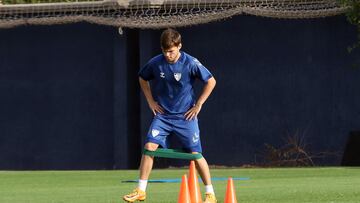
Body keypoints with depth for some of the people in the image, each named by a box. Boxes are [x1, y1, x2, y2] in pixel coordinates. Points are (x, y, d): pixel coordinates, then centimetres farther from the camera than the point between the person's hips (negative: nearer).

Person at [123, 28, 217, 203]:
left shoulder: (191, 63, -13)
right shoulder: (155, 63, -5)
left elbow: (211, 82, -4)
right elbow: (142, 79, 16)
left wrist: (198, 105, -5)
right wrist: (151, 101, 7)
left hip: (185, 116, -2)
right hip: (162, 115, 2)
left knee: (196, 154, -3)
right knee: (149, 146, -13)